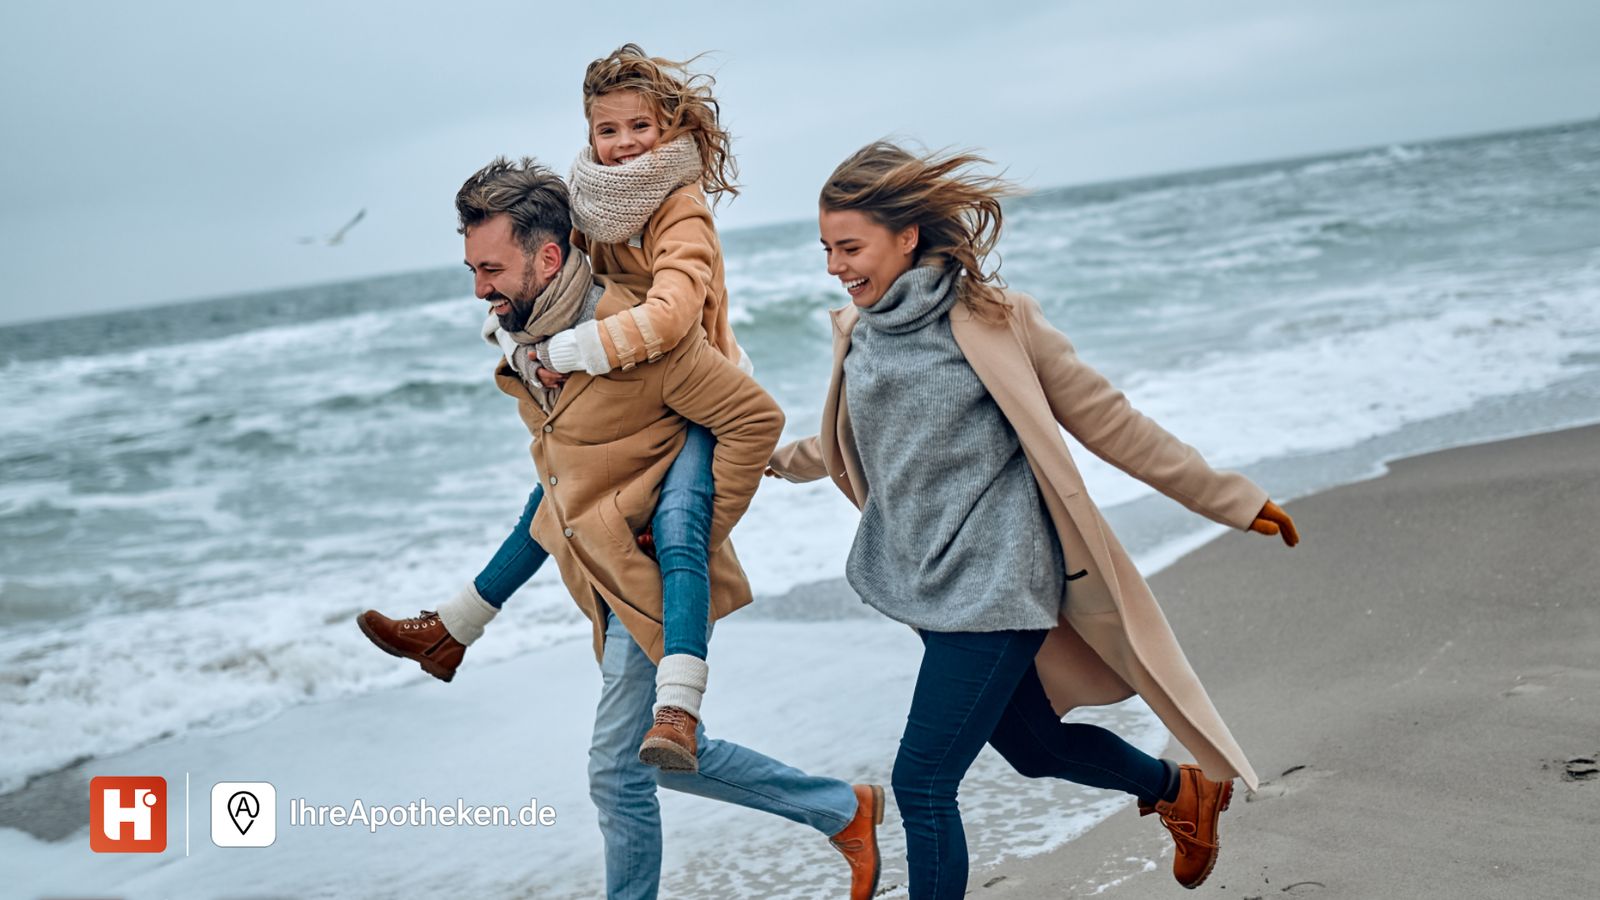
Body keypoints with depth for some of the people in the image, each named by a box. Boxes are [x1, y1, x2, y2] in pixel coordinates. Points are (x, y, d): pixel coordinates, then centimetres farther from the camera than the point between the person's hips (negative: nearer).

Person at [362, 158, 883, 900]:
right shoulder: (527, 342, 5)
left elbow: (756, 418, -21)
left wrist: (702, 532, -17)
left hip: (651, 580, -9)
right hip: (604, 577, 9)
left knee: (618, 770, -2)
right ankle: (843, 810, 30)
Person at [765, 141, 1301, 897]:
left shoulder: (990, 319, -13)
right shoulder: (858, 332, 5)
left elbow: (1105, 419, -7)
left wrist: (1231, 501, -4)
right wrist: (780, 459, 35)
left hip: (992, 586, -6)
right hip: (925, 587, 7)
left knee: (921, 783, -8)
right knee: (1033, 746, 21)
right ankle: (1181, 791, 48)